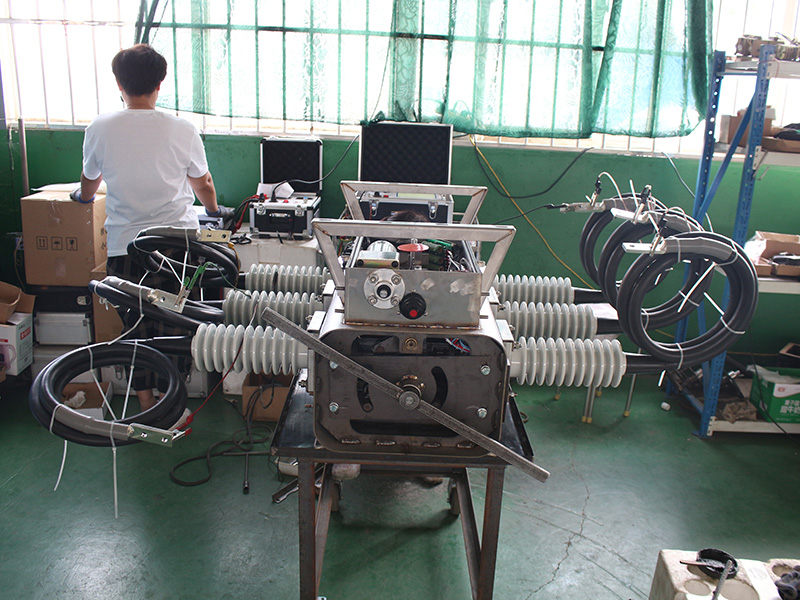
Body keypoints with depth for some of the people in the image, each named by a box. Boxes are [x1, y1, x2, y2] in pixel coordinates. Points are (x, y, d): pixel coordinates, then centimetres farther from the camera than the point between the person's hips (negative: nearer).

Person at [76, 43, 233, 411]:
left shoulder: (99, 129, -3)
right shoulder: (181, 131, -7)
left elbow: (89, 183, 14)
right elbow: (203, 184, 7)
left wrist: (82, 197, 38)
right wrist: (215, 210, 29)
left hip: (124, 246, 1)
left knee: (135, 326, 14)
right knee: (173, 326, 12)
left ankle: (145, 402, 23)